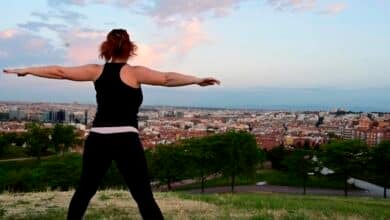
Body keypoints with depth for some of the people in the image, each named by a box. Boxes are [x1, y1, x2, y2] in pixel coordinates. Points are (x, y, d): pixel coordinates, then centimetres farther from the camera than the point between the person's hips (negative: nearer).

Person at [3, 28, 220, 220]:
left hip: (98, 139, 4)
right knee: (144, 197, -2)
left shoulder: (96, 71, 7)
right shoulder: (135, 72, -3)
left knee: (85, 190, 21)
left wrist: (25, 70, 21)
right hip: (126, 140, -4)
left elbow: (59, 72, 11)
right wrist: (198, 80, -15)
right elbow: (167, 78, -15)